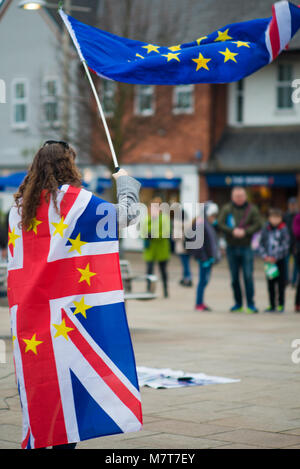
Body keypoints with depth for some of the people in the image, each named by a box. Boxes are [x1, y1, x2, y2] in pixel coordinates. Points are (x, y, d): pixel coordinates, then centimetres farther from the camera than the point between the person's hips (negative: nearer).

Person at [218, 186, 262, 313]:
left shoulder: (252, 209, 2)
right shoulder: (226, 209, 3)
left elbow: (258, 225, -4)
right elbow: (220, 224, -4)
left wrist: (245, 231, -17)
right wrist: (233, 231, -18)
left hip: (246, 247, -2)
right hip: (231, 247, 2)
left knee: (248, 276, -7)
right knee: (234, 278, 8)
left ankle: (250, 304, -3)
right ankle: (238, 303, 17)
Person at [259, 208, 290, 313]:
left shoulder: (283, 229, -5)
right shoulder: (265, 229, 4)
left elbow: (285, 245, -9)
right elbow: (261, 244, 7)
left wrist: (275, 257, -14)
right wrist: (265, 256, -8)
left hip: (280, 260, -3)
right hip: (269, 261, 3)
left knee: (281, 283, 0)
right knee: (270, 284, 6)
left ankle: (281, 305, 7)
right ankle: (272, 305, 12)